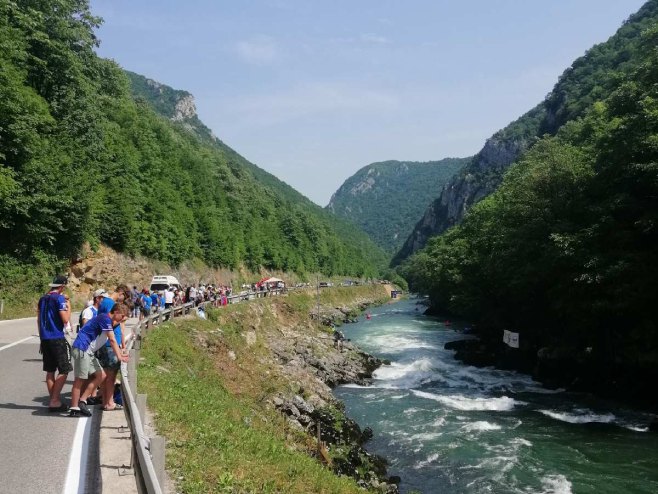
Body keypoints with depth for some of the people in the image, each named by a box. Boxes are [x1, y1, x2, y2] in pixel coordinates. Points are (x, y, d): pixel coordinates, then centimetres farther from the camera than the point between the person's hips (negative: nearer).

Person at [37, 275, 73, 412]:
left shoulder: (43, 299, 13)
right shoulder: (60, 298, -11)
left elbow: (38, 320, 18)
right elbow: (65, 319, -16)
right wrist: (69, 305, -3)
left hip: (45, 338, 8)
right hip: (57, 338, -8)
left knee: (50, 371, 11)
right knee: (64, 370, -1)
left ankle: (52, 400, 15)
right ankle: (55, 400, -4)